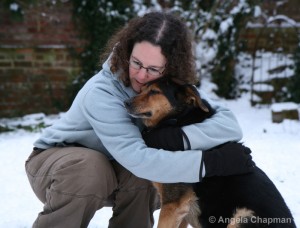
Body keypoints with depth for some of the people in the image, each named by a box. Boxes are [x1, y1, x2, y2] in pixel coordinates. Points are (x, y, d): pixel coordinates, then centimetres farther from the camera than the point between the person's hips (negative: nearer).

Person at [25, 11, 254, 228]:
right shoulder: (101, 93, -35)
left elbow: (230, 124, -30)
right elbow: (136, 159, -43)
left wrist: (180, 137, -46)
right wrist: (211, 161, -43)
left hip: (109, 169, 4)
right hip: (53, 160, -4)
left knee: (143, 179, -26)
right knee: (87, 168, -36)